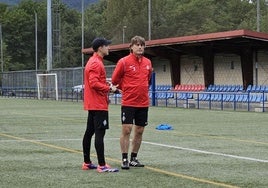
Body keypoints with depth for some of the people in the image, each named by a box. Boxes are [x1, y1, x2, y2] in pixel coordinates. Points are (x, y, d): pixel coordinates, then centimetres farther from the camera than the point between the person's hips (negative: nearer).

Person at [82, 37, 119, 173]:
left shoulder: (94, 61, 17)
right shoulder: (96, 63, -15)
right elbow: (94, 83, -23)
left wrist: (106, 83, 10)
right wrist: (109, 88, -15)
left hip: (92, 105, 11)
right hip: (99, 105, -11)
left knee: (89, 132, 13)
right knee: (100, 133, -12)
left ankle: (87, 163, 20)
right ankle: (102, 165, -14)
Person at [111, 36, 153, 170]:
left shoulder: (148, 63, 8)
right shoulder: (124, 62, -7)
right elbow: (115, 80, 0)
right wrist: (126, 89, 5)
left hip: (143, 103, 5)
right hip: (128, 102, -5)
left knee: (139, 131, 8)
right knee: (126, 130, -6)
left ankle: (133, 158, 19)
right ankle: (124, 159, 1)